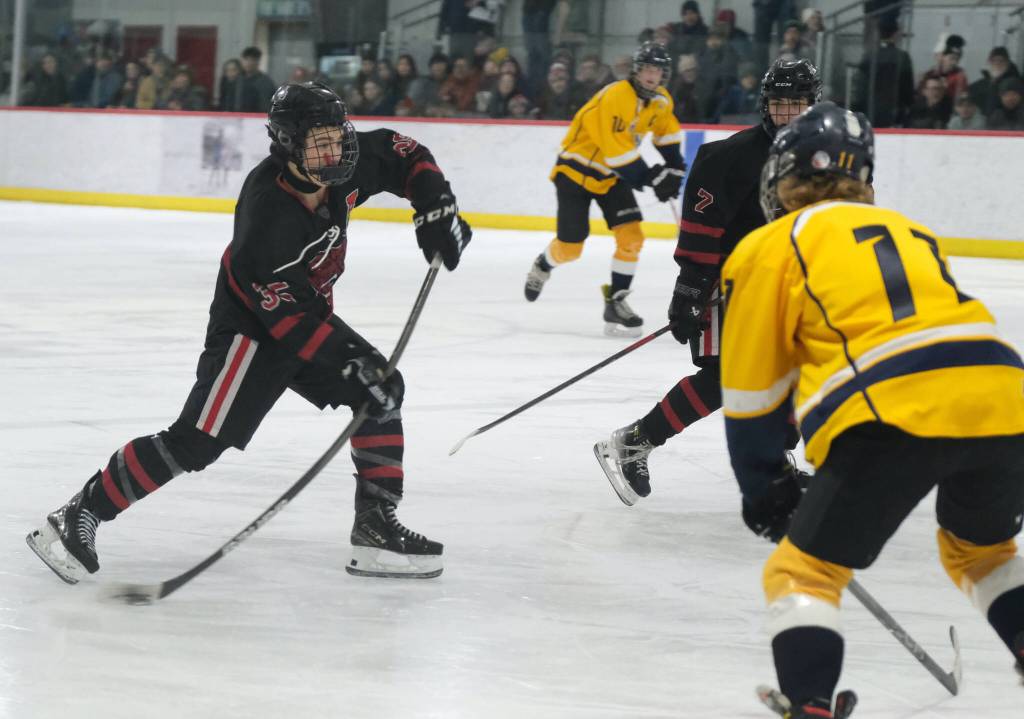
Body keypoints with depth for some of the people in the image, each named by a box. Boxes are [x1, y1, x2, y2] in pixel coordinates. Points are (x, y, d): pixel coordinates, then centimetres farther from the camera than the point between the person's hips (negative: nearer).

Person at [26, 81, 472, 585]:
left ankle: (377, 527, 10)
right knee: (196, 441, -17)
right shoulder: (268, 210, -33)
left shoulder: (346, 166, -12)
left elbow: (403, 155, 8)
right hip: (251, 323, -9)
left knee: (382, 391, 5)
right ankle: (78, 516, -10)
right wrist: (350, 362, -31)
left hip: (310, 312, 9)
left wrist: (435, 205, -7)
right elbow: (286, 315, -30)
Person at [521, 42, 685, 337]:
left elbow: (667, 131, 19)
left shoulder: (661, 101, -3)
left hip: (611, 175, 7)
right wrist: (651, 177, -27)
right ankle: (543, 265, 34)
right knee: (570, 247, -1)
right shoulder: (616, 97, -29)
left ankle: (615, 303, 0)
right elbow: (618, 150, -31)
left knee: (630, 237, -10)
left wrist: (673, 168, 8)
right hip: (576, 169, -6)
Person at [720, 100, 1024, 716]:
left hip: (893, 417, -5)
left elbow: (752, 388, 17)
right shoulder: (908, 231, 32)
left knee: (805, 572, 8)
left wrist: (764, 486, 29)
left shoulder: (772, 245, 16)